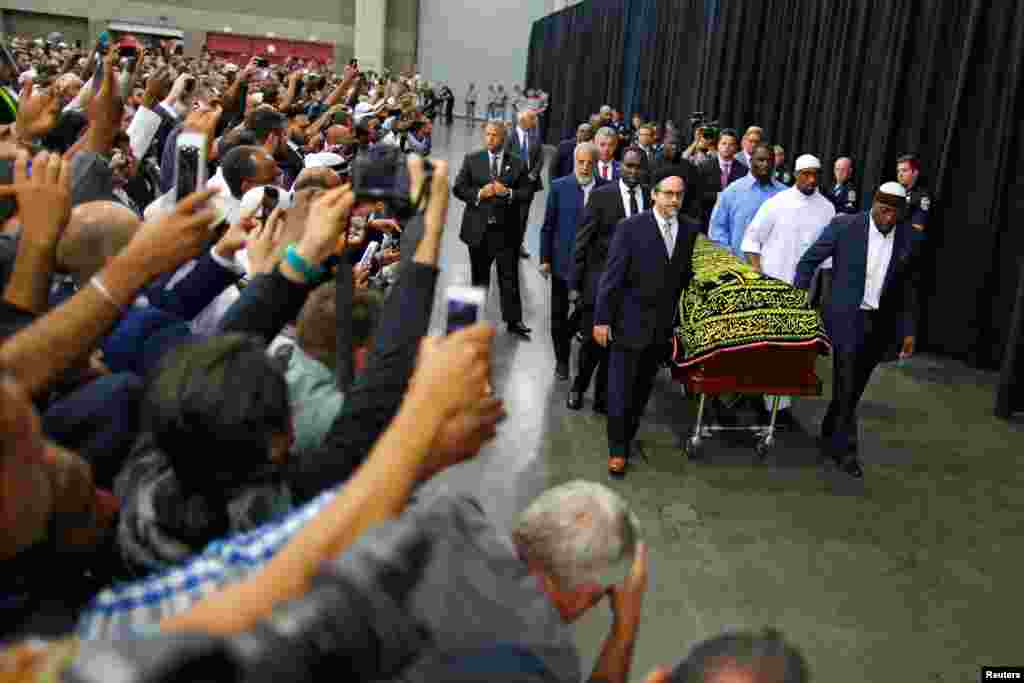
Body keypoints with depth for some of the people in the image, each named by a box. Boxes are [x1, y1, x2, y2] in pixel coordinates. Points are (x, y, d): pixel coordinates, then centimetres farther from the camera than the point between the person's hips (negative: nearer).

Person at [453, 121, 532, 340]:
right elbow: (458, 188, 2)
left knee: (509, 276, 1)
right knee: (479, 276, 13)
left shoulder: (517, 164, 3)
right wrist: (479, 194, -13)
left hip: (506, 229, -1)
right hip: (479, 227, 1)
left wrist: (508, 192, -16)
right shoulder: (472, 160, 5)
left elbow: (527, 192, 1)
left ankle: (513, 320, 9)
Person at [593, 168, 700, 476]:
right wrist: (602, 319, -11)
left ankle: (628, 436, 32)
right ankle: (617, 449, 16)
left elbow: (689, 275, 6)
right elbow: (612, 276, -10)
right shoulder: (631, 228, -10)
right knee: (621, 389, 3)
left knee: (643, 388, 15)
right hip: (630, 322, -4)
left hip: (664, 325, 4)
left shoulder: (691, 230, 2)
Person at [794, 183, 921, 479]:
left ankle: (830, 438, 30)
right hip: (847, 318, -3)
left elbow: (909, 286, 8)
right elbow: (809, 260, -1)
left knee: (854, 387, 12)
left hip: (882, 323, 4)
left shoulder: (909, 237, 0)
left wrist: (908, 330, 6)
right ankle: (846, 449, 8)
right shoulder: (844, 225, -9)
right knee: (845, 385, -4)